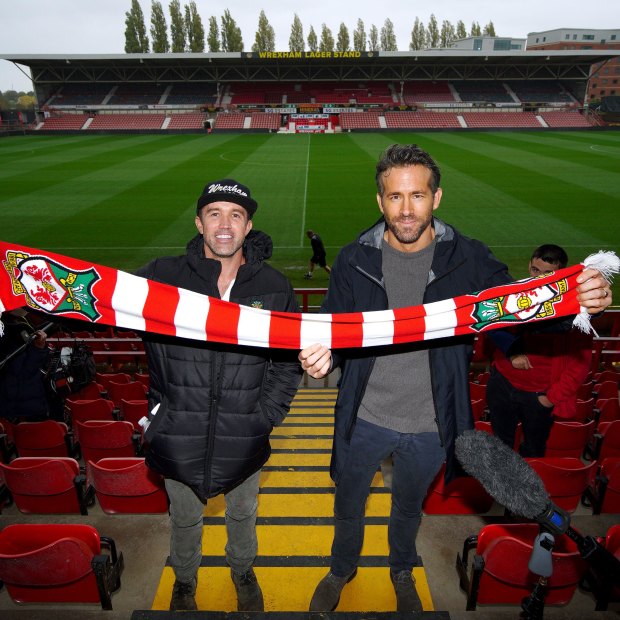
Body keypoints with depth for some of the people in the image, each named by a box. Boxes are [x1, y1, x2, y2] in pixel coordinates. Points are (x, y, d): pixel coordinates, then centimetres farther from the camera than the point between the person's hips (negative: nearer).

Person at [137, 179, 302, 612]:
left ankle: (243, 572, 59)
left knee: (243, 514, 26)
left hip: (244, 438, 1)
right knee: (185, 519, 25)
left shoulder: (274, 287, -7)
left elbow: (288, 362, -1)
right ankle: (184, 581, 57)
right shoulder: (164, 276, -11)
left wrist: (264, 416, -8)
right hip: (178, 435, 0)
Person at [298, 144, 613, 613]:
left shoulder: (468, 259, -12)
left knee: (409, 507, 28)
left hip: (430, 426, 0)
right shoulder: (355, 260, -11)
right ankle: (342, 570, 56)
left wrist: (579, 299, -34)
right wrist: (323, 356, -32)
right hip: (365, 419, 0)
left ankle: (402, 572, 60)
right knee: (348, 505, 23)